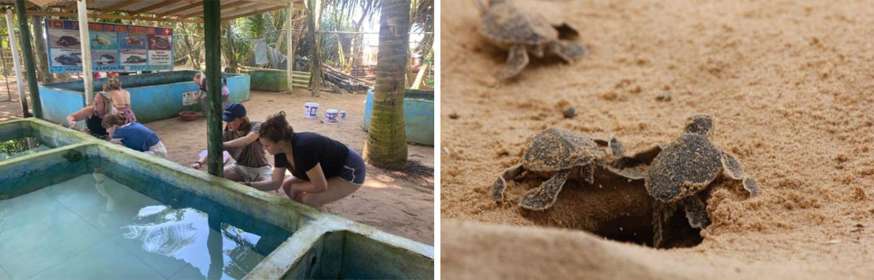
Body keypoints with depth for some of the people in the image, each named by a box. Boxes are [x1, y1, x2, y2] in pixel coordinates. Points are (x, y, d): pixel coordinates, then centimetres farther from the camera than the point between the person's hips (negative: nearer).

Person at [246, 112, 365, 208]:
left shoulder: (303, 149, -35)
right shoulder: (281, 152, -9)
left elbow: (320, 186, -28)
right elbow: (276, 182, 1)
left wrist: (295, 187, -13)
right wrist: (250, 185, -10)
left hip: (350, 171, -9)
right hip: (331, 170, 9)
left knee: (309, 199, -23)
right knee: (287, 186, 5)